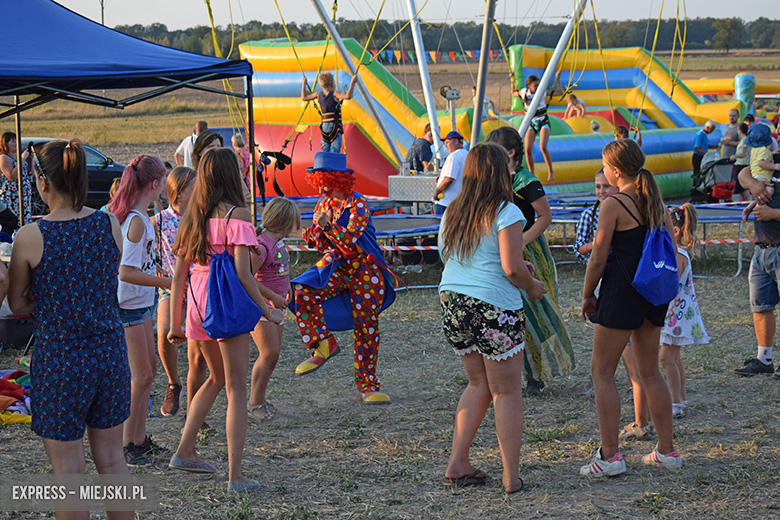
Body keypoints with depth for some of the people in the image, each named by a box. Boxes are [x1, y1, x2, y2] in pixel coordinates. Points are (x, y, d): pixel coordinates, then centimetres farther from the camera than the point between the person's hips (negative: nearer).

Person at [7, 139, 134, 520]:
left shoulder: (30, 238, -14)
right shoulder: (111, 225, -4)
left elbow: (16, 304, -2)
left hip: (59, 360, -4)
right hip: (110, 352, 4)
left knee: (68, 469, 7)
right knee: (111, 459, 18)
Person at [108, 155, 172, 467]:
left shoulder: (129, 215, 6)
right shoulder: (137, 221, -23)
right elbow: (126, 272, -26)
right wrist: (167, 282, -24)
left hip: (140, 303, 10)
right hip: (128, 305, -10)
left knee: (149, 369, 16)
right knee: (141, 376, -4)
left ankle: (139, 439, 26)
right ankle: (127, 445, 5)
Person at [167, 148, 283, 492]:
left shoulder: (192, 218, 10)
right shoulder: (236, 215, -10)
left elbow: (178, 276, 10)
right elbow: (242, 272, -16)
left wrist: (174, 324, 15)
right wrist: (267, 311, -7)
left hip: (197, 306, 6)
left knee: (217, 378, 26)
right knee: (236, 390, 1)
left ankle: (185, 451, 24)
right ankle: (235, 476, 0)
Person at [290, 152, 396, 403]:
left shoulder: (358, 205, -13)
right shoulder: (324, 203, 6)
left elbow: (350, 239, -23)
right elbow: (320, 245, 8)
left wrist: (328, 225, -31)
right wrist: (310, 232, -11)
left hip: (364, 269, -5)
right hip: (336, 266, 5)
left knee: (367, 326, -2)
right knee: (303, 293, -24)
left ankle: (368, 385, 9)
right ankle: (323, 345, -14)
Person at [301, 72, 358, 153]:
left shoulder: (319, 94, 7)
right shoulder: (334, 94, -9)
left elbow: (304, 98, 19)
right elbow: (348, 96, -26)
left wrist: (304, 84, 30)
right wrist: (352, 82, -19)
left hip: (324, 127, 5)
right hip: (335, 127, -5)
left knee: (325, 152, 6)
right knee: (335, 151, -12)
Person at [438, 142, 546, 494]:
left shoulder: (452, 213, 10)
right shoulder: (505, 213, -10)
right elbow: (512, 269, -18)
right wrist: (532, 286, 4)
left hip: (452, 304, 7)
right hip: (492, 308, -7)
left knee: (478, 385, 19)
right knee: (507, 392, 3)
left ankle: (457, 464, 15)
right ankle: (511, 477, 4)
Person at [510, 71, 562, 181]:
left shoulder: (543, 92, -10)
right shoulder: (524, 93, -4)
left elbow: (559, 92, -3)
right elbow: (514, 93, 18)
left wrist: (557, 79, -13)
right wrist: (513, 80, 10)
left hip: (543, 122, -3)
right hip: (531, 123, 3)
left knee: (543, 147, -22)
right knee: (528, 149, -10)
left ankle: (551, 172, -9)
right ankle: (531, 173, 7)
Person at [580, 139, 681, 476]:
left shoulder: (613, 206, -13)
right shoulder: (656, 203, 8)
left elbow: (598, 259, -12)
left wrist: (587, 296, 1)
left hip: (621, 293, -7)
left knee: (602, 371, 0)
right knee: (650, 372, 16)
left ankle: (609, 456, -4)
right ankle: (667, 451, 18)